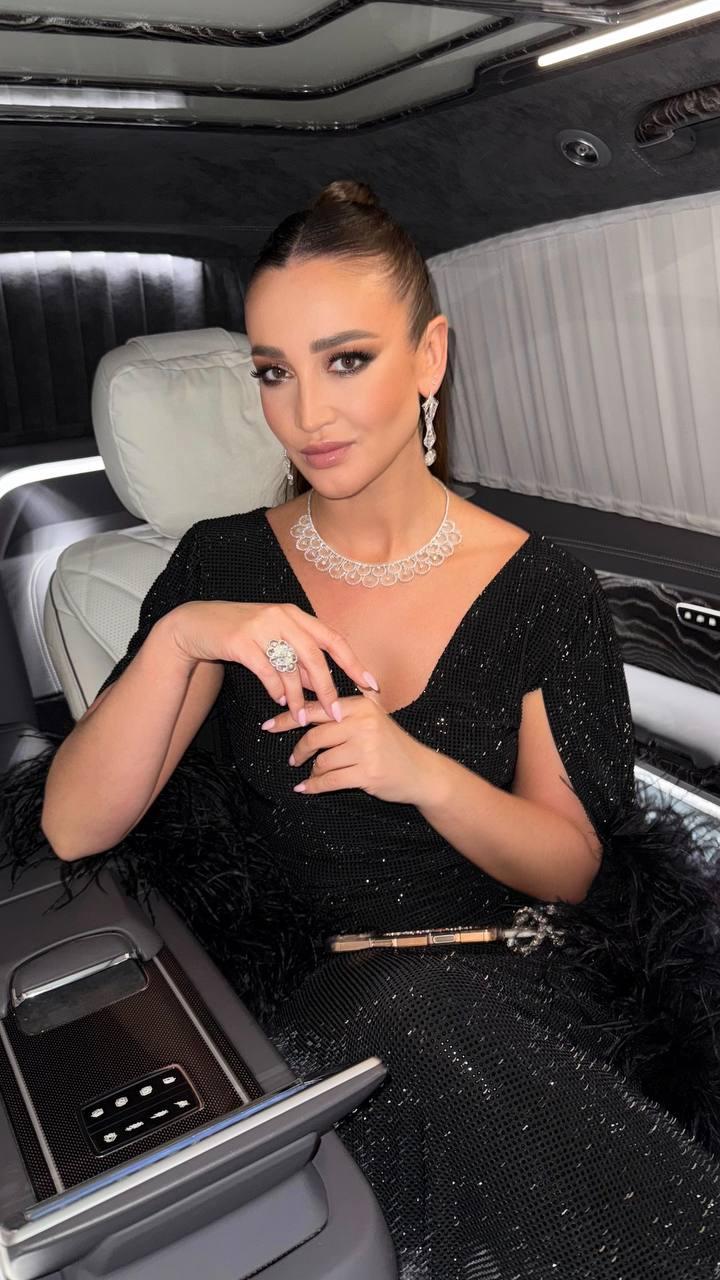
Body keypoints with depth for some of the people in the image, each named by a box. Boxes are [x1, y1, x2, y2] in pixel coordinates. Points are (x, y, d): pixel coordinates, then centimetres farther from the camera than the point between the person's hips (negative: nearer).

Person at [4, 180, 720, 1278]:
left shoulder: (542, 588, -4)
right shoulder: (223, 566, -1)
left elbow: (574, 866, -1)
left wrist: (424, 774, -21)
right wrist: (175, 640, -23)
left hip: (524, 987, 1)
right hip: (321, 1002, 0)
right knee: (417, 1021, -32)